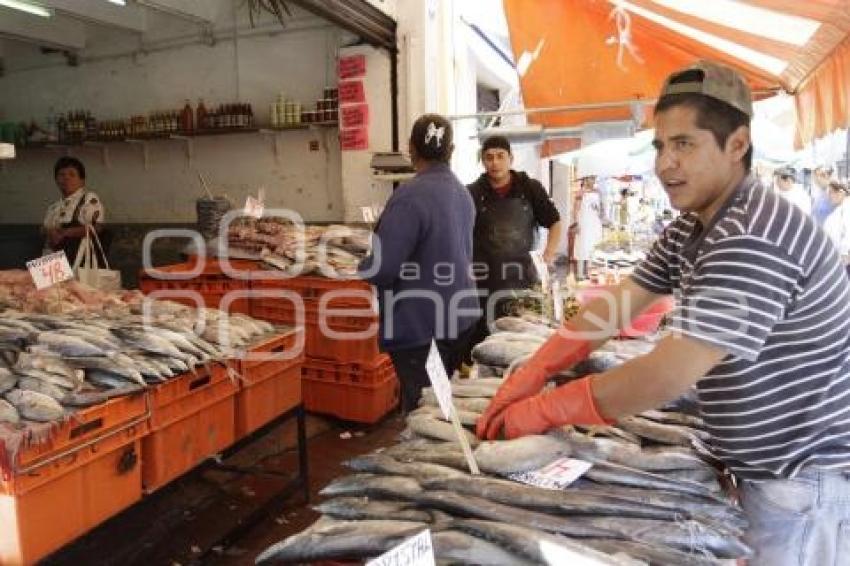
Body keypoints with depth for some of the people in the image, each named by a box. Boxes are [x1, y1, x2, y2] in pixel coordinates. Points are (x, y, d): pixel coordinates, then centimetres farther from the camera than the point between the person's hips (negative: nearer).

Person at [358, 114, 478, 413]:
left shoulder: (411, 195, -20)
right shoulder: (462, 192, 6)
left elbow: (381, 270, -23)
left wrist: (361, 265, -1)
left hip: (420, 327, -8)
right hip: (459, 318, 8)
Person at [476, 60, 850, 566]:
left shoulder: (755, 239, -29)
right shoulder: (690, 229, 4)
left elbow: (668, 376, -33)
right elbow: (615, 305, 1)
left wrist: (545, 409, -25)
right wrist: (532, 372, -9)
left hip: (806, 479, -9)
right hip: (764, 466, 9)